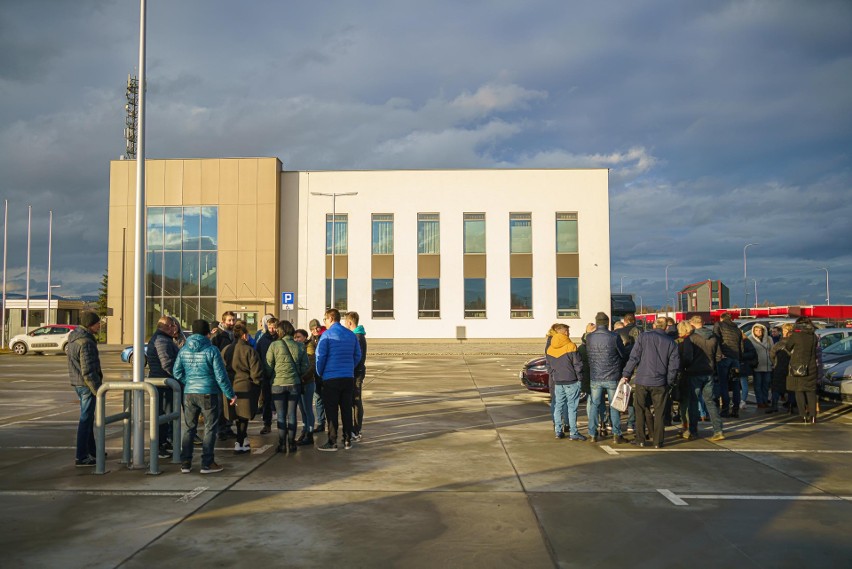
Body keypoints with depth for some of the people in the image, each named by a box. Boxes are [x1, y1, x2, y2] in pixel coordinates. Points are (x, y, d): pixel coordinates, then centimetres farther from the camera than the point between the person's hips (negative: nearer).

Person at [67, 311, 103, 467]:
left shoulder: (74, 337, 11)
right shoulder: (86, 342, -20)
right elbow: (88, 371, -23)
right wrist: (97, 390, -18)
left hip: (78, 383, 10)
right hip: (87, 384, -10)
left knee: (88, 418, 19)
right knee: (86, 419, -3)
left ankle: (91, 451, 30)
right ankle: (81, 457, 2)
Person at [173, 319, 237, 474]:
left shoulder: (184, 350, 3)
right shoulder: (211, 350, -11)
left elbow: (177, 372, 6)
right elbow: (220, 375, -11)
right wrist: (231, 394, -3)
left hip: (189, 393, 4)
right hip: (209, 393, -4)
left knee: (188, 428, 14)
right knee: (210, 428, 6)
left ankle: (185, 463, 16)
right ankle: (207, 464, 8)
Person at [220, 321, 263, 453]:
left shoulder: (225, 350, 4)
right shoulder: (249, 350, -11)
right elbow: (256, 372, -12)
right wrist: (257, 383, 5)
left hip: (230, 387, 5)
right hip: (245, 387, -5)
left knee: (238, 417, 18)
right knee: (243, 417, 4)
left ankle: (244, 440, 30)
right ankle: (239, 444, 5)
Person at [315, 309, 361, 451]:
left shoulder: (327, 335, -8)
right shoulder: (351, 335, 8)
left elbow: (320, 356, -10)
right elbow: (357, 355, 10)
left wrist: (320, 373, 4)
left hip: (331, 378, -5)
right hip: (348, 378, 5)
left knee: (331, 411, 2)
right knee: (347, 409, 11)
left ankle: (332, 442, 4)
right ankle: (347, 440, 15)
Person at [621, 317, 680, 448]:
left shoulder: (644, 337, -1)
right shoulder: (670, 342, 4)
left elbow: (634, 357, -5)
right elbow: (674, 364, 1)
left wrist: (626, 374, 0)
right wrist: (669, 382, 9)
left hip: (642, 380, -1)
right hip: (660, 383, 1)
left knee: (640, 410, 10)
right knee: (659, 412, 9)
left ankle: (640, 440, 14)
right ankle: (658, 441, 11)